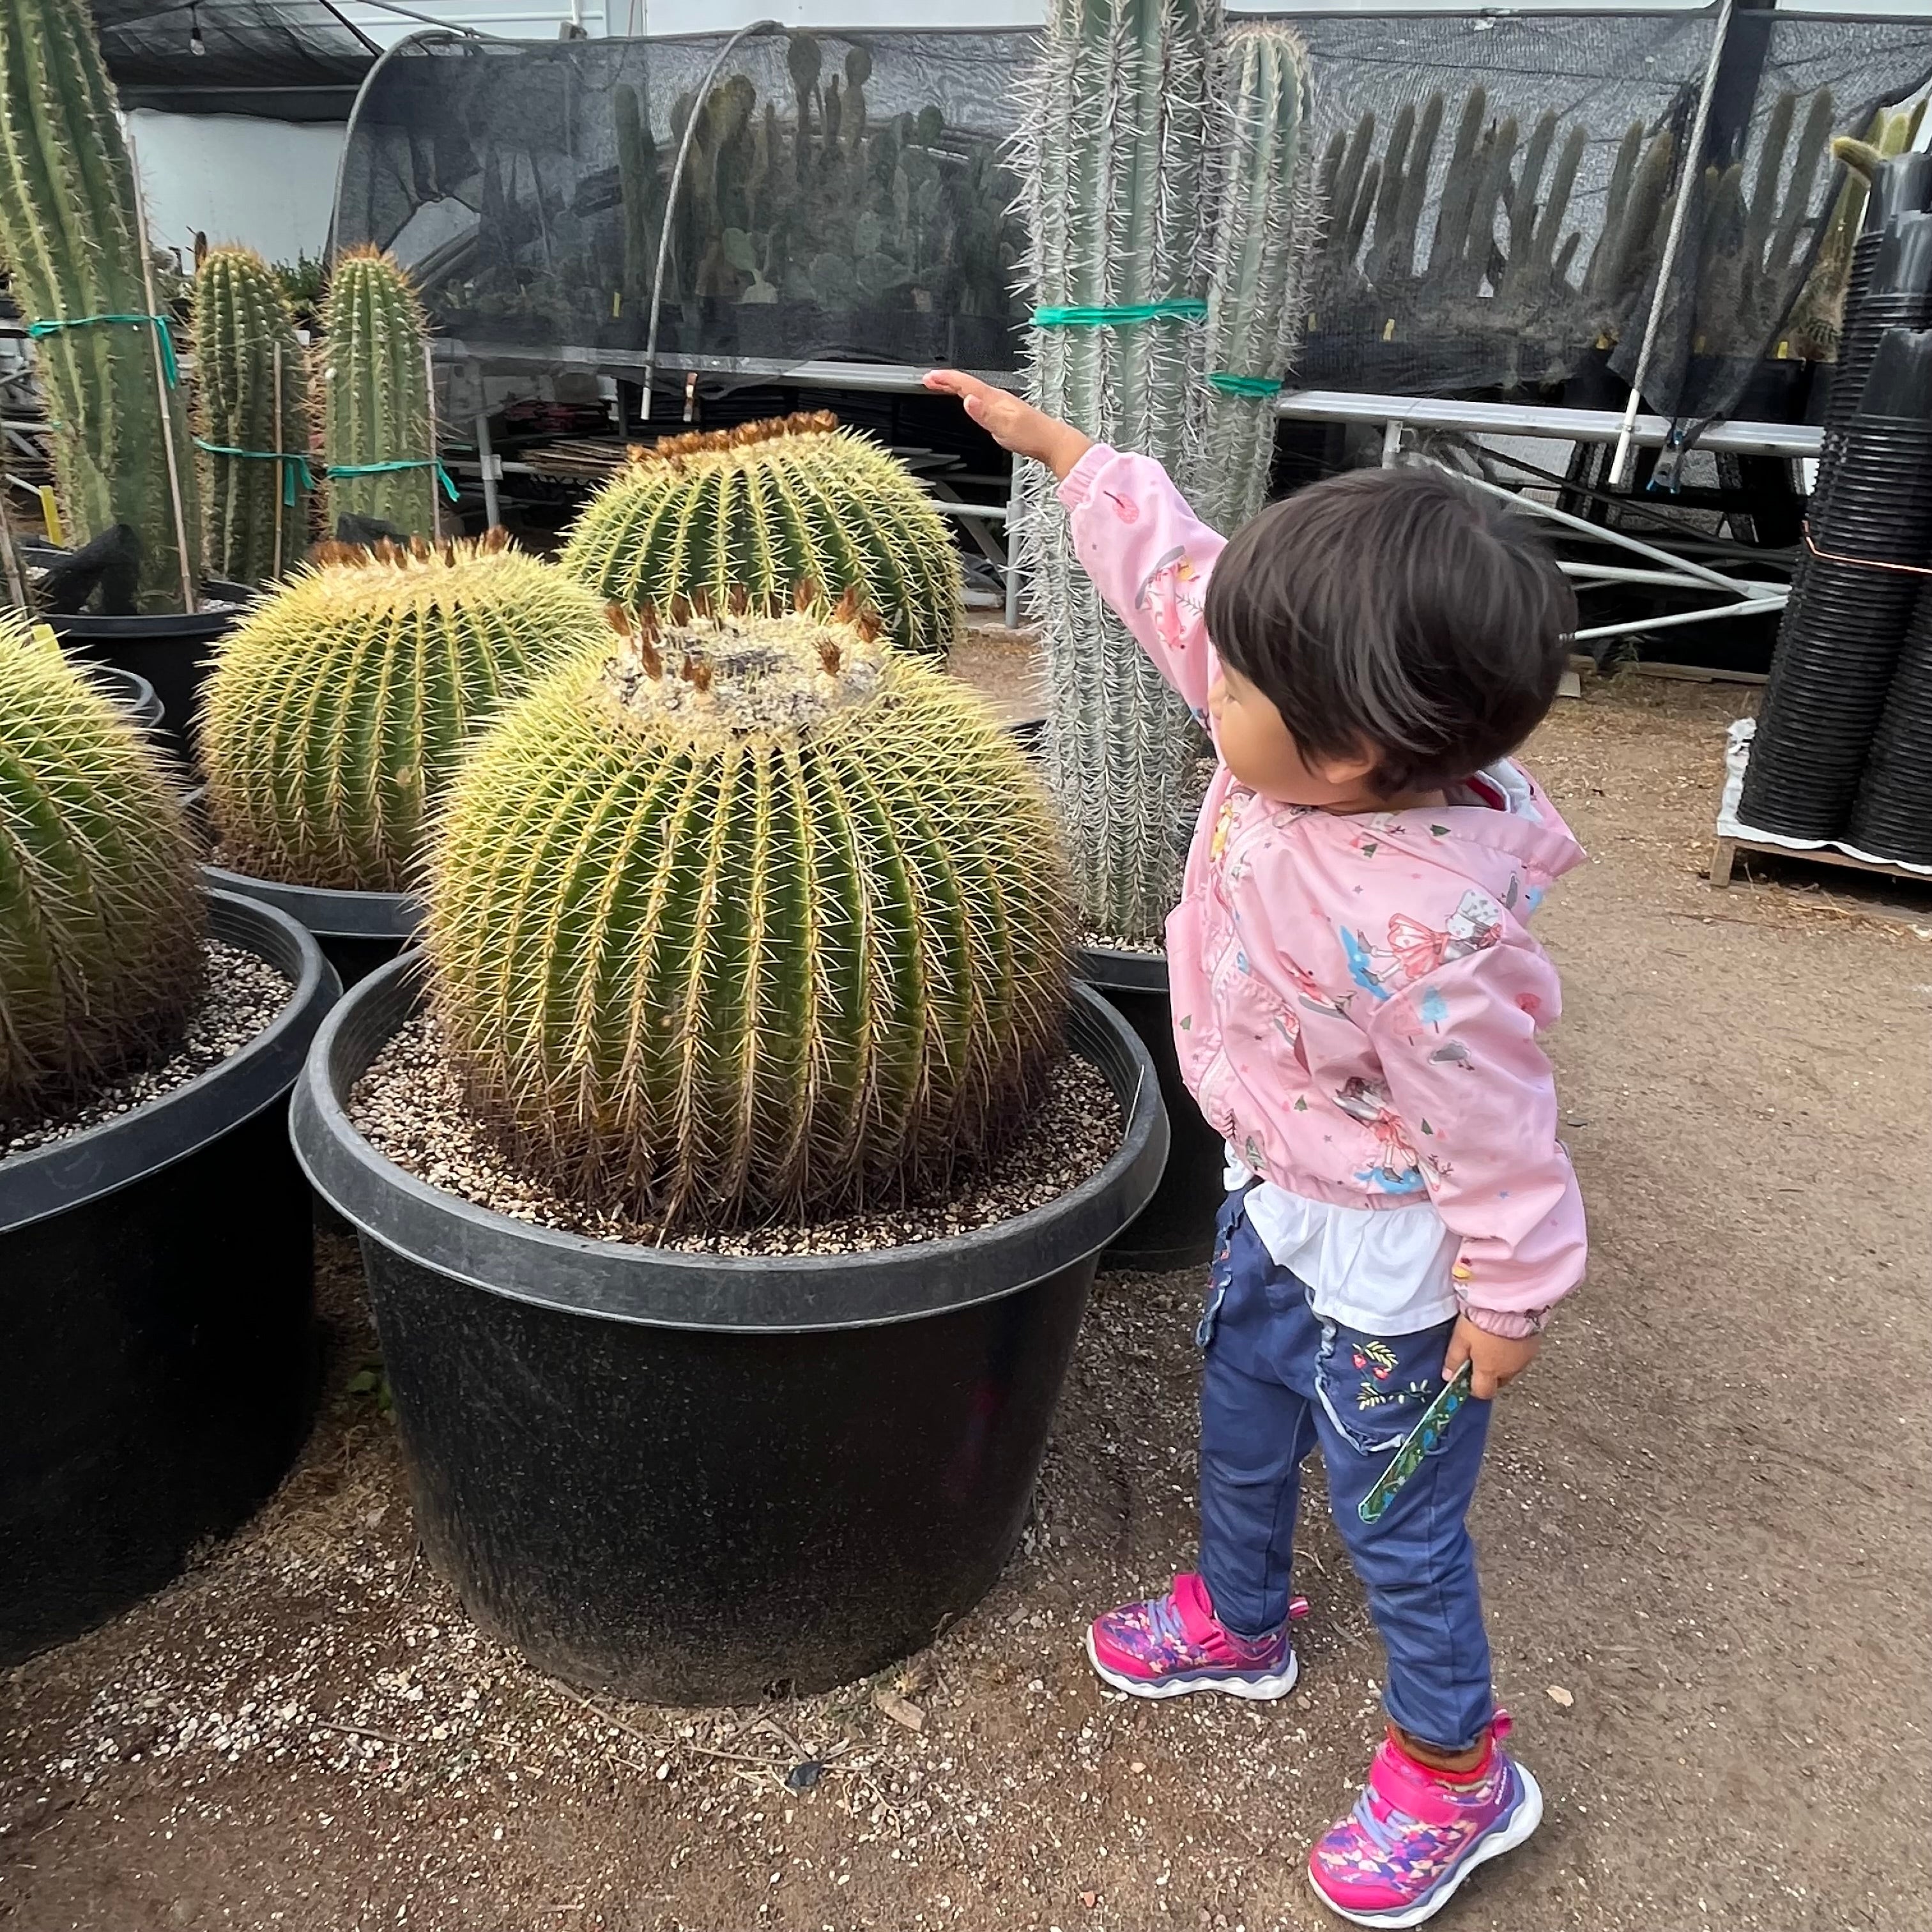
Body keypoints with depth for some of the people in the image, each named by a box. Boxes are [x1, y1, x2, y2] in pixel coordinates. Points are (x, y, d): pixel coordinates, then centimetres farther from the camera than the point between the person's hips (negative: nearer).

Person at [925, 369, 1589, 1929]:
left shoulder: (1427, 931, -39)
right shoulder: (1299, 740, -16)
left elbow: (1495, 1126, -26)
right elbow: (1173, 568, -4)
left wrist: (1509, 1297, -13)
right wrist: (1049, 439, 4)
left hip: (1383, 1262, -8)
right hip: (1275, 1202, 8)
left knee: (1398, 1522, 14)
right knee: (1239, 1428, 29)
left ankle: (1456, 1770, 42)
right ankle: (1236, 1622, 58)